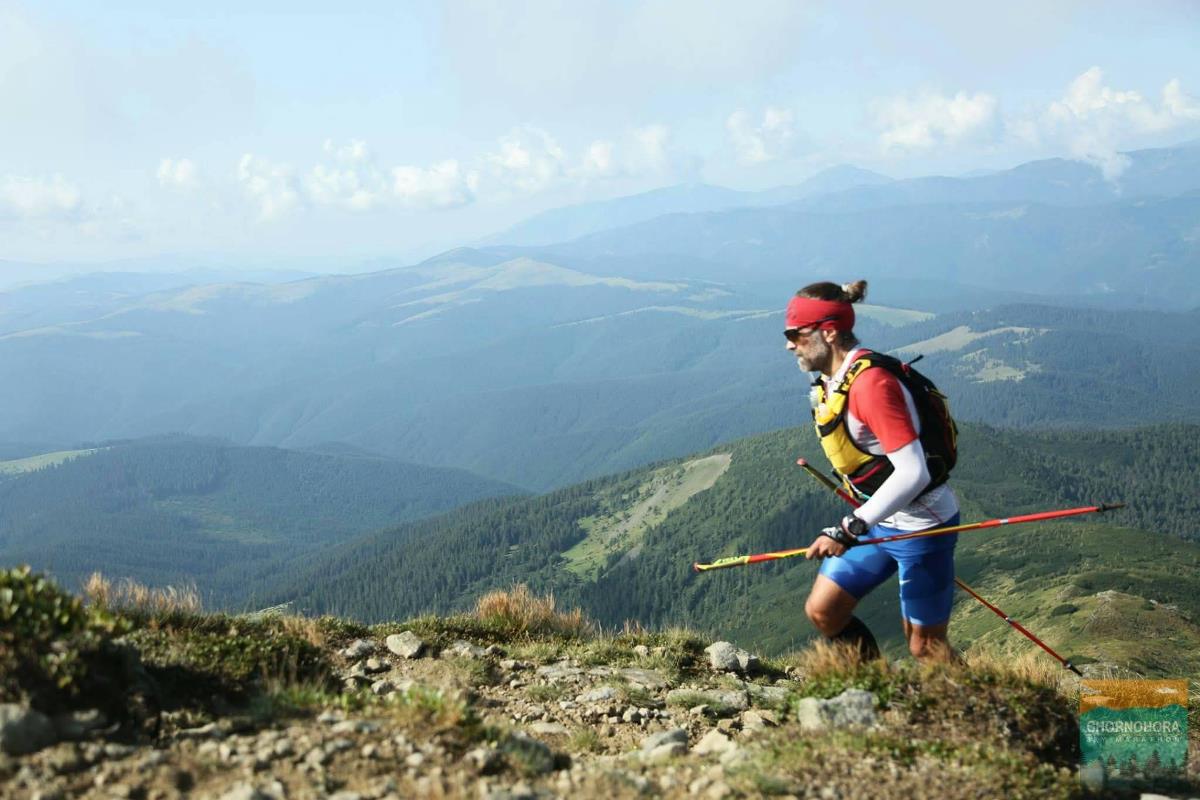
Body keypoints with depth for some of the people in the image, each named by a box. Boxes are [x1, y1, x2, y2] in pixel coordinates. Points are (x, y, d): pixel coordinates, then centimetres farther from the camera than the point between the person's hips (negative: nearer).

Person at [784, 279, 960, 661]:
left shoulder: (871, 382, -26)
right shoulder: (830, 383, 4)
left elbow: (913, 473, -31)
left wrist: (849, 529, -34)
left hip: (920, 526, -9)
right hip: (878, 521, 9)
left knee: (924, 645, 2)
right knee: (822, 611, 9)